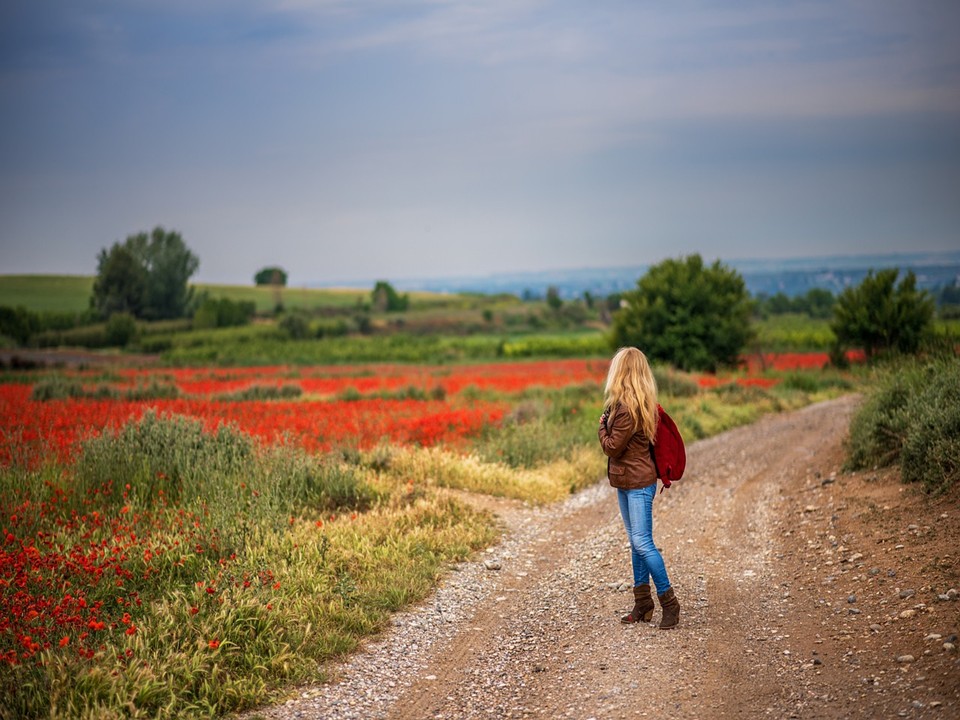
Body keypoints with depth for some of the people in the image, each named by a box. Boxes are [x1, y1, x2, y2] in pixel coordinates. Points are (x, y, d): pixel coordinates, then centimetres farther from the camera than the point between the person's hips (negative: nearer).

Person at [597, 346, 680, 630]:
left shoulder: (628, 407, -22)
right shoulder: (639, 403, 9)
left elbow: (612, 447, -15)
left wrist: (602, 426, -1)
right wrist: (607, 423, -1)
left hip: (638, 483, -10)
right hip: (626, 482, 10)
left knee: (642, 543, -9)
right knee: (636, 543, 13)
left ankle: (669, 601, -1)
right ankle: (642, 604, 19)